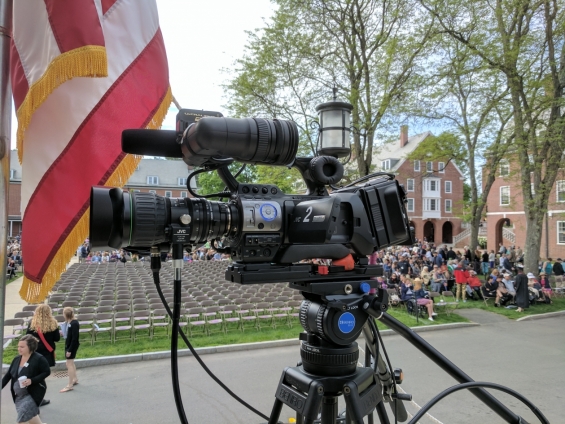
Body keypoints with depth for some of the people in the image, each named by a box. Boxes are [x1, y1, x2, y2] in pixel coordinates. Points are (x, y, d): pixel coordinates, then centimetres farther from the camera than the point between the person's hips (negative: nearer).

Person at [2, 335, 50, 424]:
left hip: (33, 393, -7)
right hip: (19, 395, 7)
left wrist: (32, 380, -25)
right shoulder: (16, 359, 3)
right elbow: (8, 375, 10)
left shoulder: (39, 359, -17)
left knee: (25, 413, -17)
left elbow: (47, 372, -15)